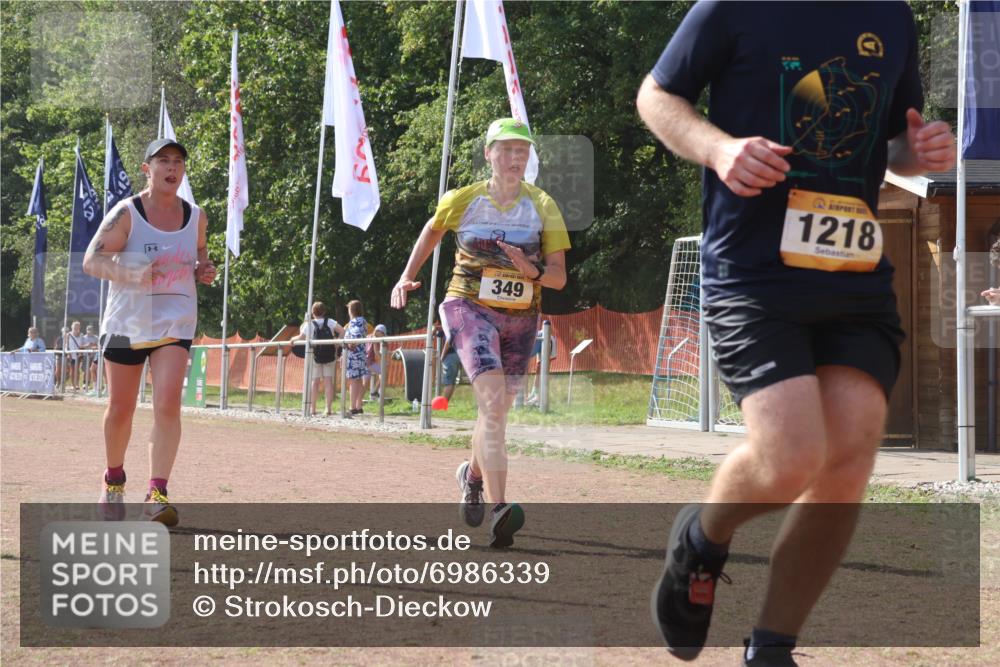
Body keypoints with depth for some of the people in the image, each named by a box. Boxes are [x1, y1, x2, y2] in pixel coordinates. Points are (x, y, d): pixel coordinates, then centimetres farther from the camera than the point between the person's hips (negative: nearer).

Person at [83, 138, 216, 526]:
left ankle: (157, 494, -21)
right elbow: (91, 261, -11)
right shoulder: (126, 213, -7)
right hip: (127, 322, -2)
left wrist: (204, 270, 1)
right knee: (120, 409, 8)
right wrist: (128, 272, -28)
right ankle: (114, 480, 34)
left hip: (175, 323, 2)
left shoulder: (196, 217, 5)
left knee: (168, 404, -17)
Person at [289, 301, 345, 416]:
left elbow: (301, 338, -9)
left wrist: (293, 339, 11)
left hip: (315, 356, -1)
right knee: (328, 381, 1)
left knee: (315, 381, 4)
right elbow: (342, 331, -10)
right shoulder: (330, 322, 2)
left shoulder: (309, 324, -2)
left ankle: (313, 408, 3)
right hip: (330, 356, 1)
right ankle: (329, 408, -5)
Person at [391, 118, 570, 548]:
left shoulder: (542, 207, -1)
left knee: (497, 410, 14)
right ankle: (498, 509, -33)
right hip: (470, 307, -3)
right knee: (493, 400, -23)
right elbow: (433, 228, 20)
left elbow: (559, 277, -3)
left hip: (520, 318, 3)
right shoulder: (462, 201, -3)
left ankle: (473, 474, 47)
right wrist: (408, 276, 16)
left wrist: (532, 272, -24)